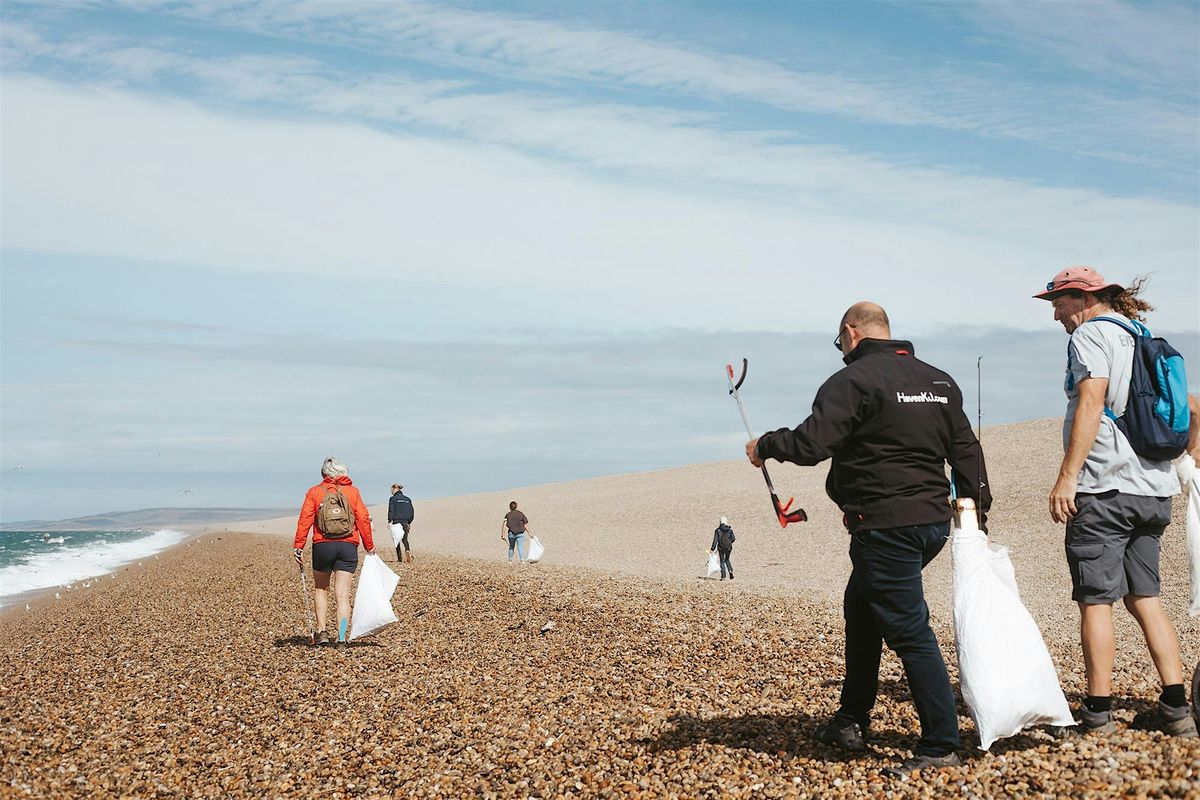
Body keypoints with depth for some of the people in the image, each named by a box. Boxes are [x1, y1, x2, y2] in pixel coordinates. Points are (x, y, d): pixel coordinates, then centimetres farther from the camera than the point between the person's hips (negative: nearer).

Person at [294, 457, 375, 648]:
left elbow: (305, 520, -3)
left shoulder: (314, 492, 6)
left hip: (322, 546, 0)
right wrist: (369, 546, 12)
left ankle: (322, 631, 11)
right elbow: (364, 519, 4)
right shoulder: (353, 491, 7)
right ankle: (341, 638, -7)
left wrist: (299, 546, -3)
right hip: (348, 546, 0)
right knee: (343, 595, 1)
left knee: (321, 589, 19)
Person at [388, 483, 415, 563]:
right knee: (405, 539, 9)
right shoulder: (408, 499, 13)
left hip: (396, 521, -4)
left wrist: (390, 521, -9)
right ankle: (407, 550, -20)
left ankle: (400, 558, 0)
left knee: (397, 540, 3)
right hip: (405, 522, 4)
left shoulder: (393, 499, -3)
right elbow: (411, 511, 13)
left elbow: (391, 511, -9)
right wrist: (409, 522, 19)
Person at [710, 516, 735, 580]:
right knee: (727, 560, 21)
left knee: (722, 561, 8)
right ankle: (730, 571, -3)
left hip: (721, 547, -2)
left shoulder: (718, 530, -7)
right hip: (728, 547, 2)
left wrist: (713, 548, -7)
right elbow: (733, 539, -1)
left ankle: (723, 576, 3)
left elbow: (715, 539, -10)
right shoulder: (730, 530, -2)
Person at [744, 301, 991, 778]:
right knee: (861, 608, 23)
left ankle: (940, 747, -1)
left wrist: (765, 446, 0)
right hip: (934, 521, 9)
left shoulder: (854, 379, -11)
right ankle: (852, 720, 30)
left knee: (909, 631, -4)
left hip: (885, 526, -9)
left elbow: (810, 443, -18)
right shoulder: (939, 381, 14)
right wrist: (975, 507, 21)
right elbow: (965, 449, 15)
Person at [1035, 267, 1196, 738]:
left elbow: (1091, 403, -17)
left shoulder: (1091, 334, -5)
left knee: (1095, 600, -4)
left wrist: (1066, 478, -19)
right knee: (1145, 599, 11)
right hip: (1153, 489, 8)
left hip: (1104, 488, -8)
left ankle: (1098, 714, -2)